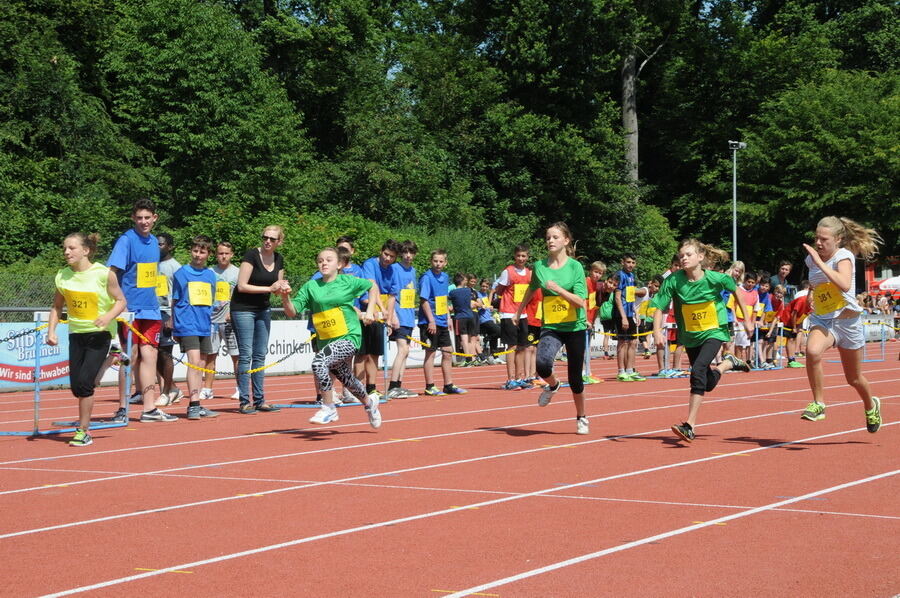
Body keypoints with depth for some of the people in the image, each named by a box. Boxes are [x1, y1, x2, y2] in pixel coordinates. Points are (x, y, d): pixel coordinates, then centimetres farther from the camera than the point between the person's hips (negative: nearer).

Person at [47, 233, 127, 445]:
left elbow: (120, 300, -5)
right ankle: (84, 422, 28)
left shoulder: (104, 274, -13)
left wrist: (108, 316, -23)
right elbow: (57, 306, 10)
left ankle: (83, 431, -3)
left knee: (84, 382, -14)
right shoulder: (63, 276, 0)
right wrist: (51, 331, -1)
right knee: (76, 386, 4)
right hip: (76, 333, 5)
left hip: (100, 334, -5)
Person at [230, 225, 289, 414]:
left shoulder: (278, 259, 5)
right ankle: (244, 401, -5)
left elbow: (277, 286, 16)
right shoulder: (251, 255, -16)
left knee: (260, 355, 8)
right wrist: (269, 288, -20)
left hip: (263, 309, 7)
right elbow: (242, 286, -20)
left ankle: (259, 400, 13)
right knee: (246, 354, -8)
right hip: (243, 308, -7)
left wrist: (283, 288, -8)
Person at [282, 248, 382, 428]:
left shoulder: (348, 281, -1)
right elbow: (292, 312, -1)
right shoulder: (311, 286, 3)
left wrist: (369, 311, 6)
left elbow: (372, 286, 15)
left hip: (349, 337, -5)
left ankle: (329, 409, -16)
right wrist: (285, 297, -19)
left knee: (319, 362, -29)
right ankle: (369, 402, 51)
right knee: (346, 379, 19)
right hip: (326, 341, 5)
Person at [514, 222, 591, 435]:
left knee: (575, 377, 6)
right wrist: (519, 311, 32)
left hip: (575, 327, -1)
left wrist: (559, 289, -25)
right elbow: (531, 289, 22)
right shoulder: (540, 266, 1)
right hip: (550, 327, 1)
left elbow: (581, 301, -14)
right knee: (543, 364, -27)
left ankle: (581, 418, 31)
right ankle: (552, 385, 9)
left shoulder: (575, 266, -7)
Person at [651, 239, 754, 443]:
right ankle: (728, 362, 48)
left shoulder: (715, 279, -18)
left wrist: (747, 319, 5)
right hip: (690, 336, 4)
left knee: (698, 370, -27)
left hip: (714, 332, -4)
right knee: (707, 383, 14)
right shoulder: (673, 280, -16)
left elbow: (736, 291, 1)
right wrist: (657, 330, -31)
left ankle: (689, 426, -26)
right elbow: (660, 308, -14)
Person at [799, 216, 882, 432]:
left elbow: (844, 285, -36)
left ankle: (871, 407, 46)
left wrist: (819, 262, -35)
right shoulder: (812, 259, 1)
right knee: (812, 351, -33)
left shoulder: (844, 256, -14)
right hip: (821, 320, 3)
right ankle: (818, 404, -19)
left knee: (854, 378, 13)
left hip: (847, 321, -3)